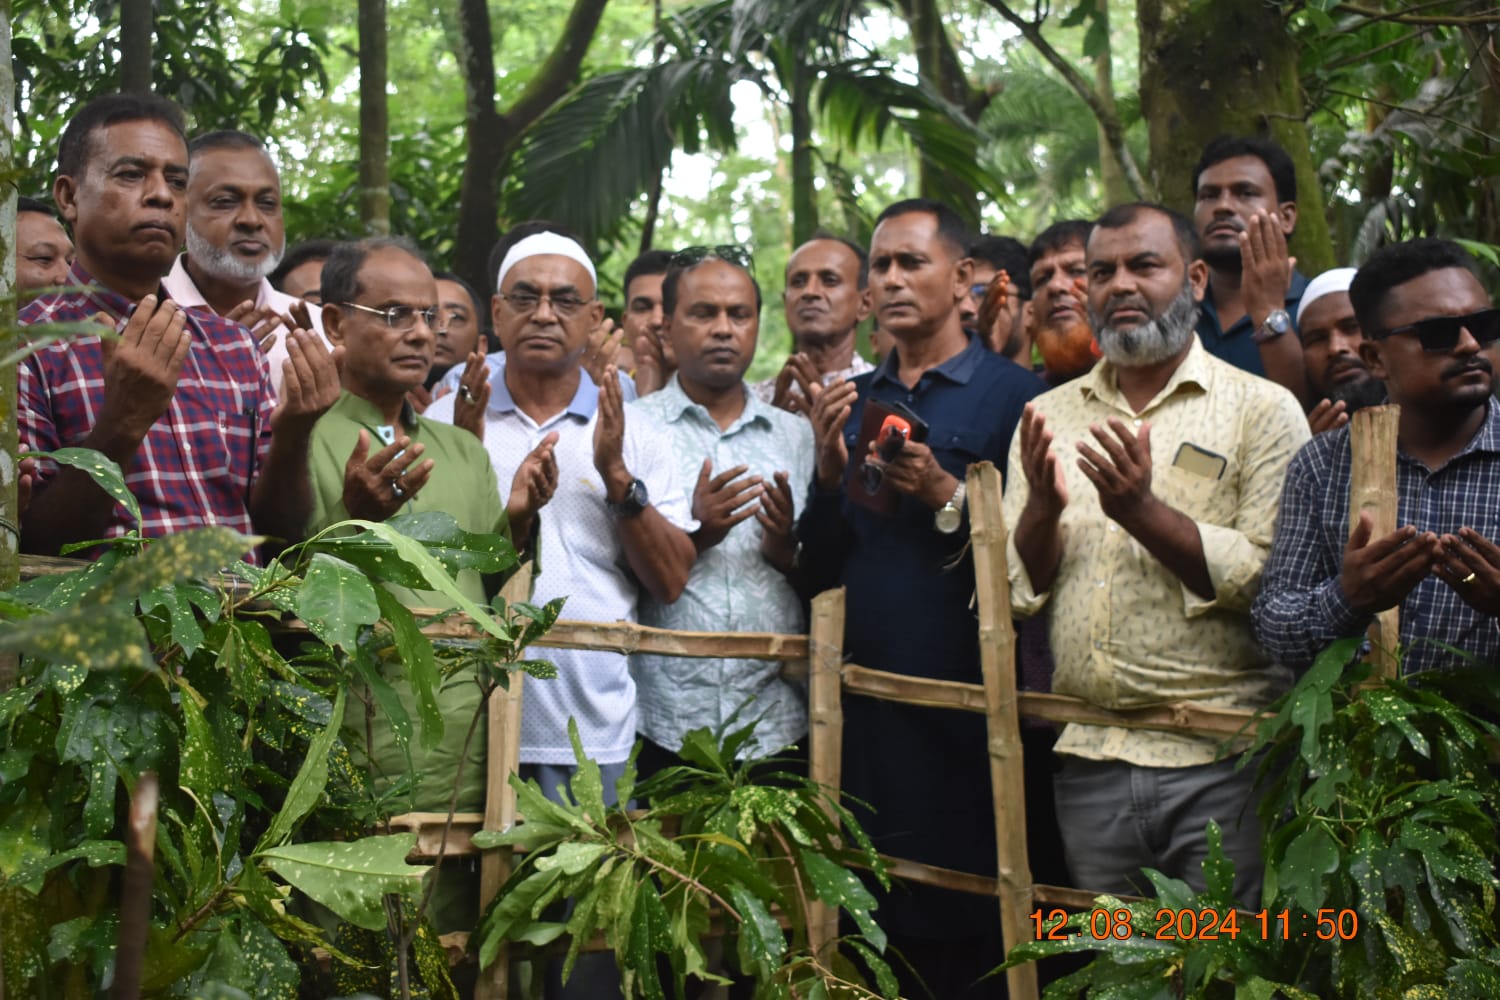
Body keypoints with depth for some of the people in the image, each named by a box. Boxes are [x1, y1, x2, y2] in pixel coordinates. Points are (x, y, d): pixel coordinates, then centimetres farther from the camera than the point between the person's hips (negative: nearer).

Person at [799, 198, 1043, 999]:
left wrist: (946, 498, -21)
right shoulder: (855, 399, 12)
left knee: (970, 931, 3)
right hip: (864, 702, 5)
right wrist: (830, 470, -7)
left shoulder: (1011, 393, -4)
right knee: (874, 922, 13)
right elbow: (819, 567, 8)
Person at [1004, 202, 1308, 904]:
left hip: (1220, 763, -3)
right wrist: (1042, 509, -12)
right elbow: (1014, 595, 6)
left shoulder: (1263, 410, -1)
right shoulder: (1051, 417, 11)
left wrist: (1146, 512, -19)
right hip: (1088, 758, 4)